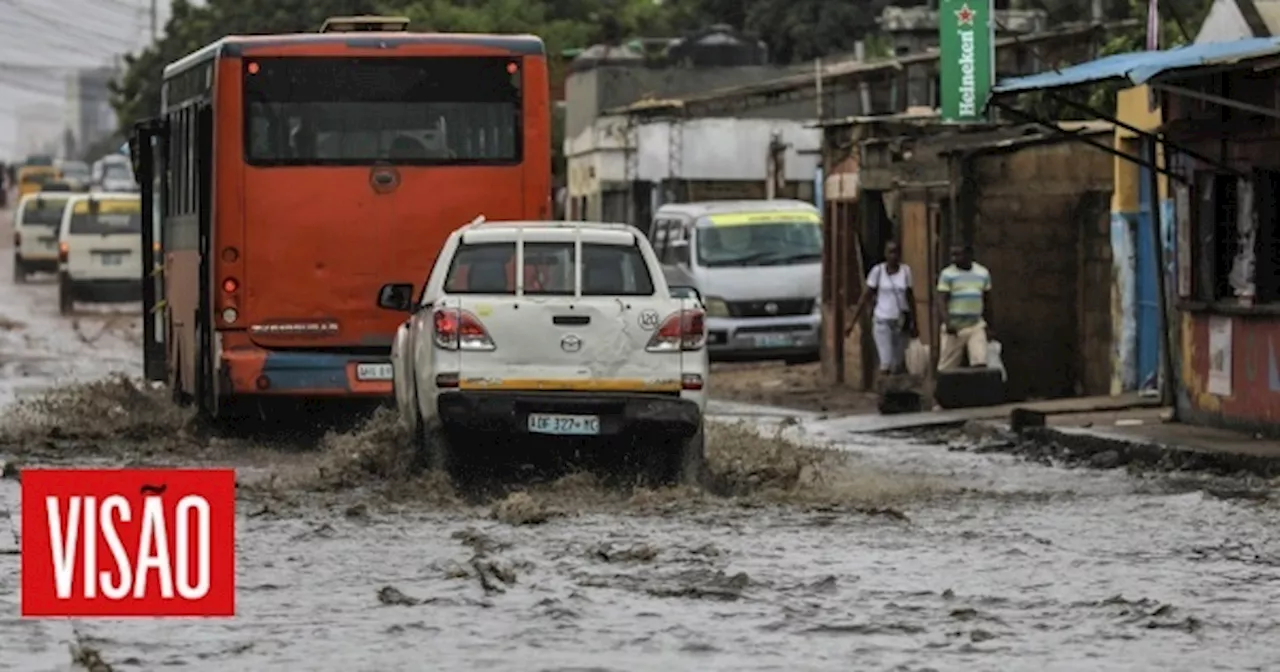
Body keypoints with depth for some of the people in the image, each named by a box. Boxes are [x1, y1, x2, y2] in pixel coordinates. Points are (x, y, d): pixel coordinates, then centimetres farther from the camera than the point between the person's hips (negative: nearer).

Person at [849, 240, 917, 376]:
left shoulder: (906, 270, 3)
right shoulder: (878, 271, -4)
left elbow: (910, 297, 10)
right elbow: (866, 297, 0)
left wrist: (914, 324, 10)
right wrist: (853, 322, -2)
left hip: (902, 322, 2)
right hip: (882, 321, -2)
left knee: (899, 364, 6)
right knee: (886, 362, -10)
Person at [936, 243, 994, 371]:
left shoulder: (983, 273, 7)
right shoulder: (947, 274, -3)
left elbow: (987, 301, 16)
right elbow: (941, 301, -11)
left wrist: (988, 326, 16)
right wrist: (947, 323, -26)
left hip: (976, 326, 2)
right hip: (954, 327, -2)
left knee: (980, 363, -12)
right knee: (947, 367, 1)